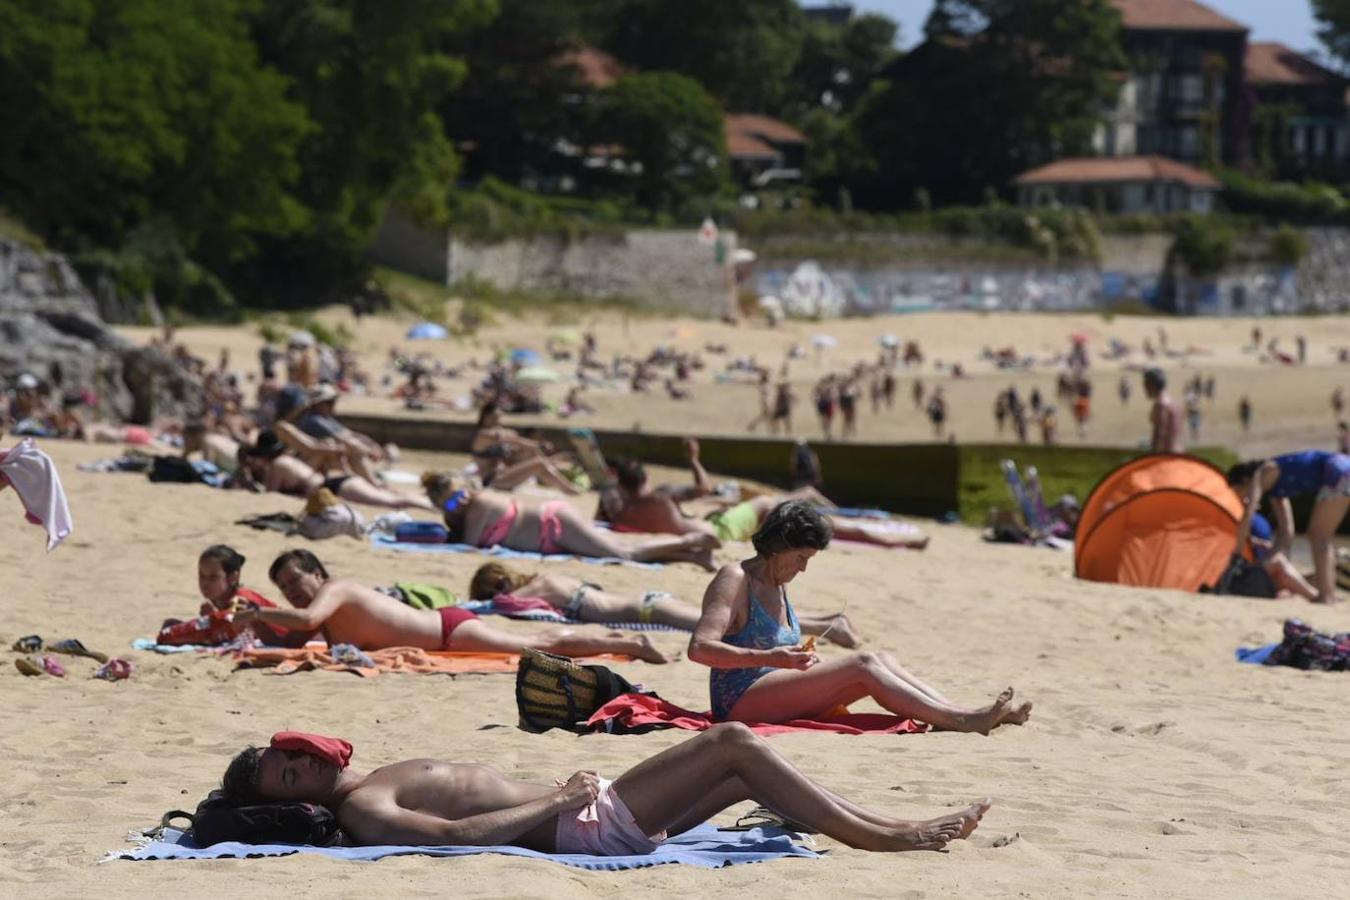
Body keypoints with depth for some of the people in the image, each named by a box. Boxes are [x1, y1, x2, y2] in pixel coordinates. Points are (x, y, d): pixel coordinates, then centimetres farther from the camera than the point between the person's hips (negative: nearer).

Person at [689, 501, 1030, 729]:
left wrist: (799, 661, 7)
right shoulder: (735, 581, -8)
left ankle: (959, 714, -18)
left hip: (774, 699, 9)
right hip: (741, 701, -9)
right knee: (863, 665, -21)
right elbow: (699, 648, -21)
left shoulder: (777, 586, 20)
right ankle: (960, 720, -27)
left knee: (878, 660, -7)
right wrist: (770, 658, -28)